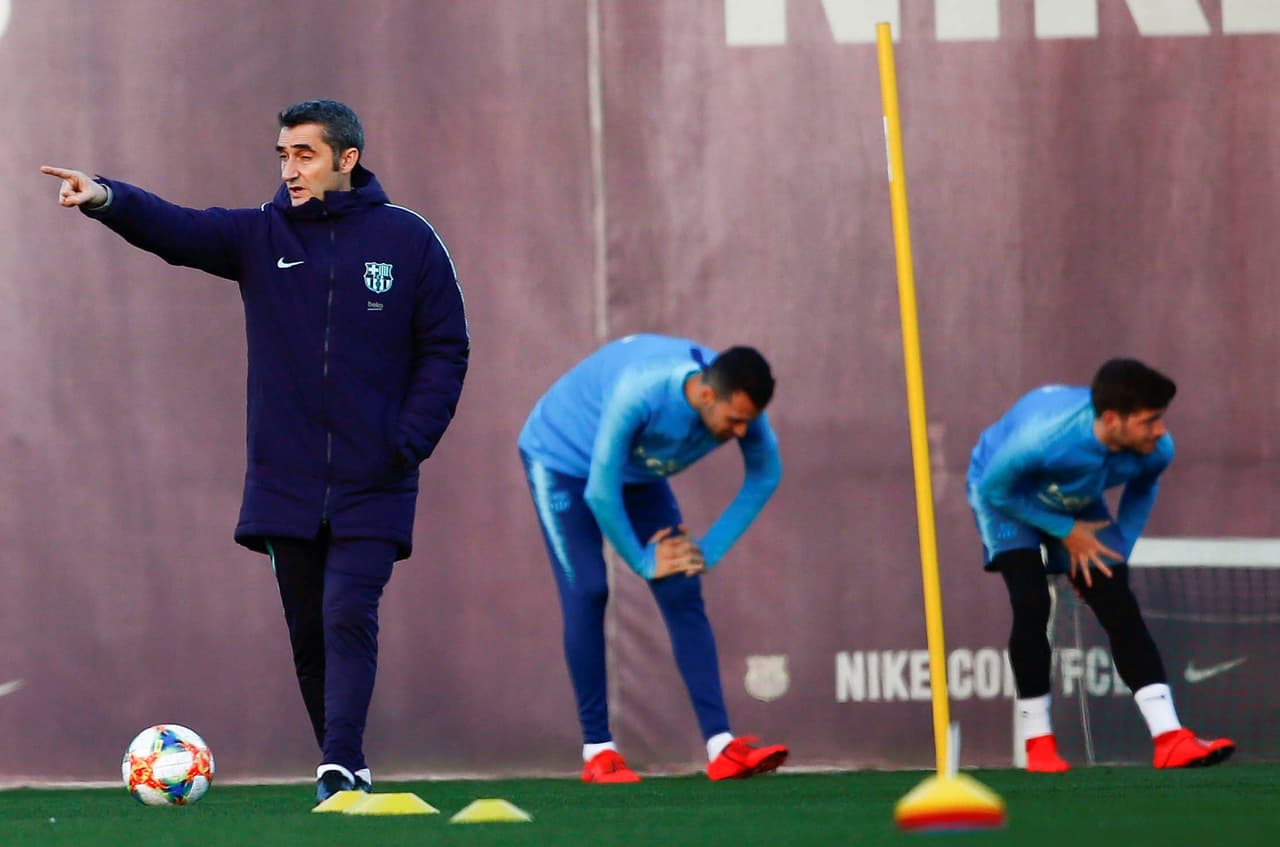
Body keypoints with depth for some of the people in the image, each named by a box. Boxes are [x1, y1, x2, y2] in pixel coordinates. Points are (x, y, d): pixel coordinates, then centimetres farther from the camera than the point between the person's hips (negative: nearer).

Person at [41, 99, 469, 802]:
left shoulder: (407, 239, 1)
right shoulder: (261, 236, 5)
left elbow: (445, 348, 4)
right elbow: (177, 230, -12)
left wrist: (412, 439, -8)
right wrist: (107, 199, -32)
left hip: (372, 481, -3)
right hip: (286, 479, 3)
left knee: (349, 617, -17)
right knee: (308, 632, 6)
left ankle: (341, 763, -22)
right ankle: (344, 770, 16)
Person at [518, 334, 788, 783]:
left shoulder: (738, 403, -24)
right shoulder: (640, 393, -42)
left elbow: (765, 476, -5)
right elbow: (600, 490, -32)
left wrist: (710, 550, -9)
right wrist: (642, 562, -19)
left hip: (638, 472, 5)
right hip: (561, 456, -5)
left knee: (682, 594, -7)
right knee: (587, 593, -18)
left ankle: (721, 747, -13)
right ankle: (597, 750, -11)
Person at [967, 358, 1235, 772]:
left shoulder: (1157, 450, -27)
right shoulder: (1042, 437, -44)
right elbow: (994, 488, -25)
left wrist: (1118, 551, -5)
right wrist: (1065, 531, -22)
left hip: (1076, 504, 4)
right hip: (1005, 495, -4)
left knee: (1120, 606, -10)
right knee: (1031, 602, -23)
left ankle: (1170, 740, -17)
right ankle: (1037, 741, -9)